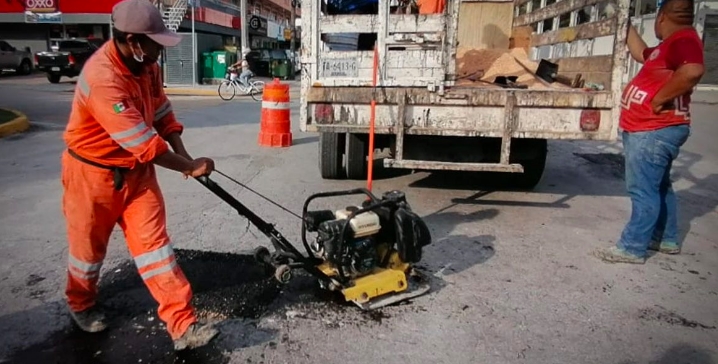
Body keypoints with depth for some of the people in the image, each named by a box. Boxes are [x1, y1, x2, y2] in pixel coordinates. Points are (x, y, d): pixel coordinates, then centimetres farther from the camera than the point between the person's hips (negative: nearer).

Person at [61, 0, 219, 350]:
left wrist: (183, 155, -8)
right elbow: (145, 144, -32)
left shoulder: (144, 63, -4)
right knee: (90, 246, 14)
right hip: (93, 173, -6)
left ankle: (182, 324, 2)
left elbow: (162, 111, 5)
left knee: (153, 241, 0)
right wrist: (190, 167, -21)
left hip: (136, 170, 6)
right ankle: (81, 305, 45)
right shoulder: (103, 79, -31)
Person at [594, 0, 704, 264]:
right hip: (651, 130, 11)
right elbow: (641, 54, 35)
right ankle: (667, 239, 30)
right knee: (658, 187, 18)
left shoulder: (684, 38, -13)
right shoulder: (671, 44, 18)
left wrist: (659, 99, -24)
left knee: (643, 190, -7)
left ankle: (632, 248, -1)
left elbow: (692, 71, -32)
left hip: (654, 131, -11)